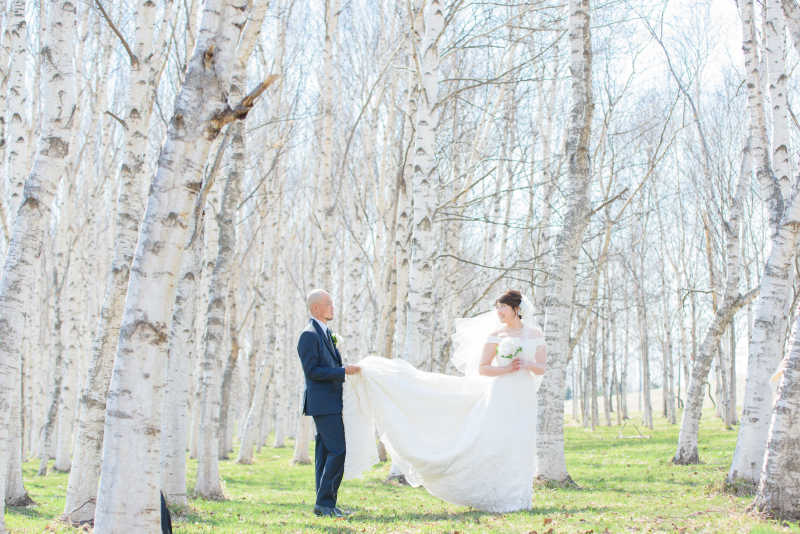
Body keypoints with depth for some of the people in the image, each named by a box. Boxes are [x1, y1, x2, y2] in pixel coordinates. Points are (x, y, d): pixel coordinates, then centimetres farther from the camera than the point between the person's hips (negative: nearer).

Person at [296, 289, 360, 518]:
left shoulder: (326, 333, 18)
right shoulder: (309, 335, -12)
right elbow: (311, 370, -19)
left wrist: (347, 370, 10)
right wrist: (343, 371, -19)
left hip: (331, 402, 10)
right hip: (323, 402, -10)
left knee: (326, 452, 10)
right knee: (338, 450, -13)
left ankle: (324, 504, 14)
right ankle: (325, 502, -8)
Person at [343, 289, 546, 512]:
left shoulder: (535, 334, 7)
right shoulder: (495, 334, 4)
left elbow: (542, 368, 6)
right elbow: (482, 369, 1)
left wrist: (528, 364, -14)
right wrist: (507, 369, -11)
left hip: (524, 399, 1)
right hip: (500, 396, -1)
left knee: (519, 448, -1)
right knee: (492, 442, -11)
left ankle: (515, 499, 8)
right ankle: (494, 498, -2)